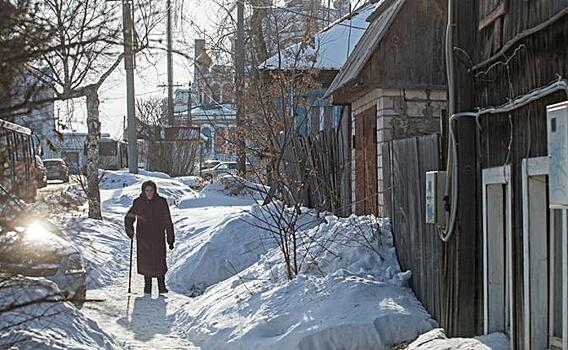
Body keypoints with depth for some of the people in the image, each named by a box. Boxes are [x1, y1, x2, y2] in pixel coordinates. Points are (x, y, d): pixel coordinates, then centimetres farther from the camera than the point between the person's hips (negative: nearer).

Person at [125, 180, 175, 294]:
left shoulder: (161, 202, -3)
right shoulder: (138, 202, 0)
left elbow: (168, 221, 1)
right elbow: (129, 217, 12)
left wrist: (171, 239, 0)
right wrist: (130, 230, -5)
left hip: (158, 237, -1)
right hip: (143, 237, 1)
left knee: (159, 261, -5)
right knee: (145, 261, 3)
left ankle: (162, 286, 7)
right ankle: (147, 285, 16)